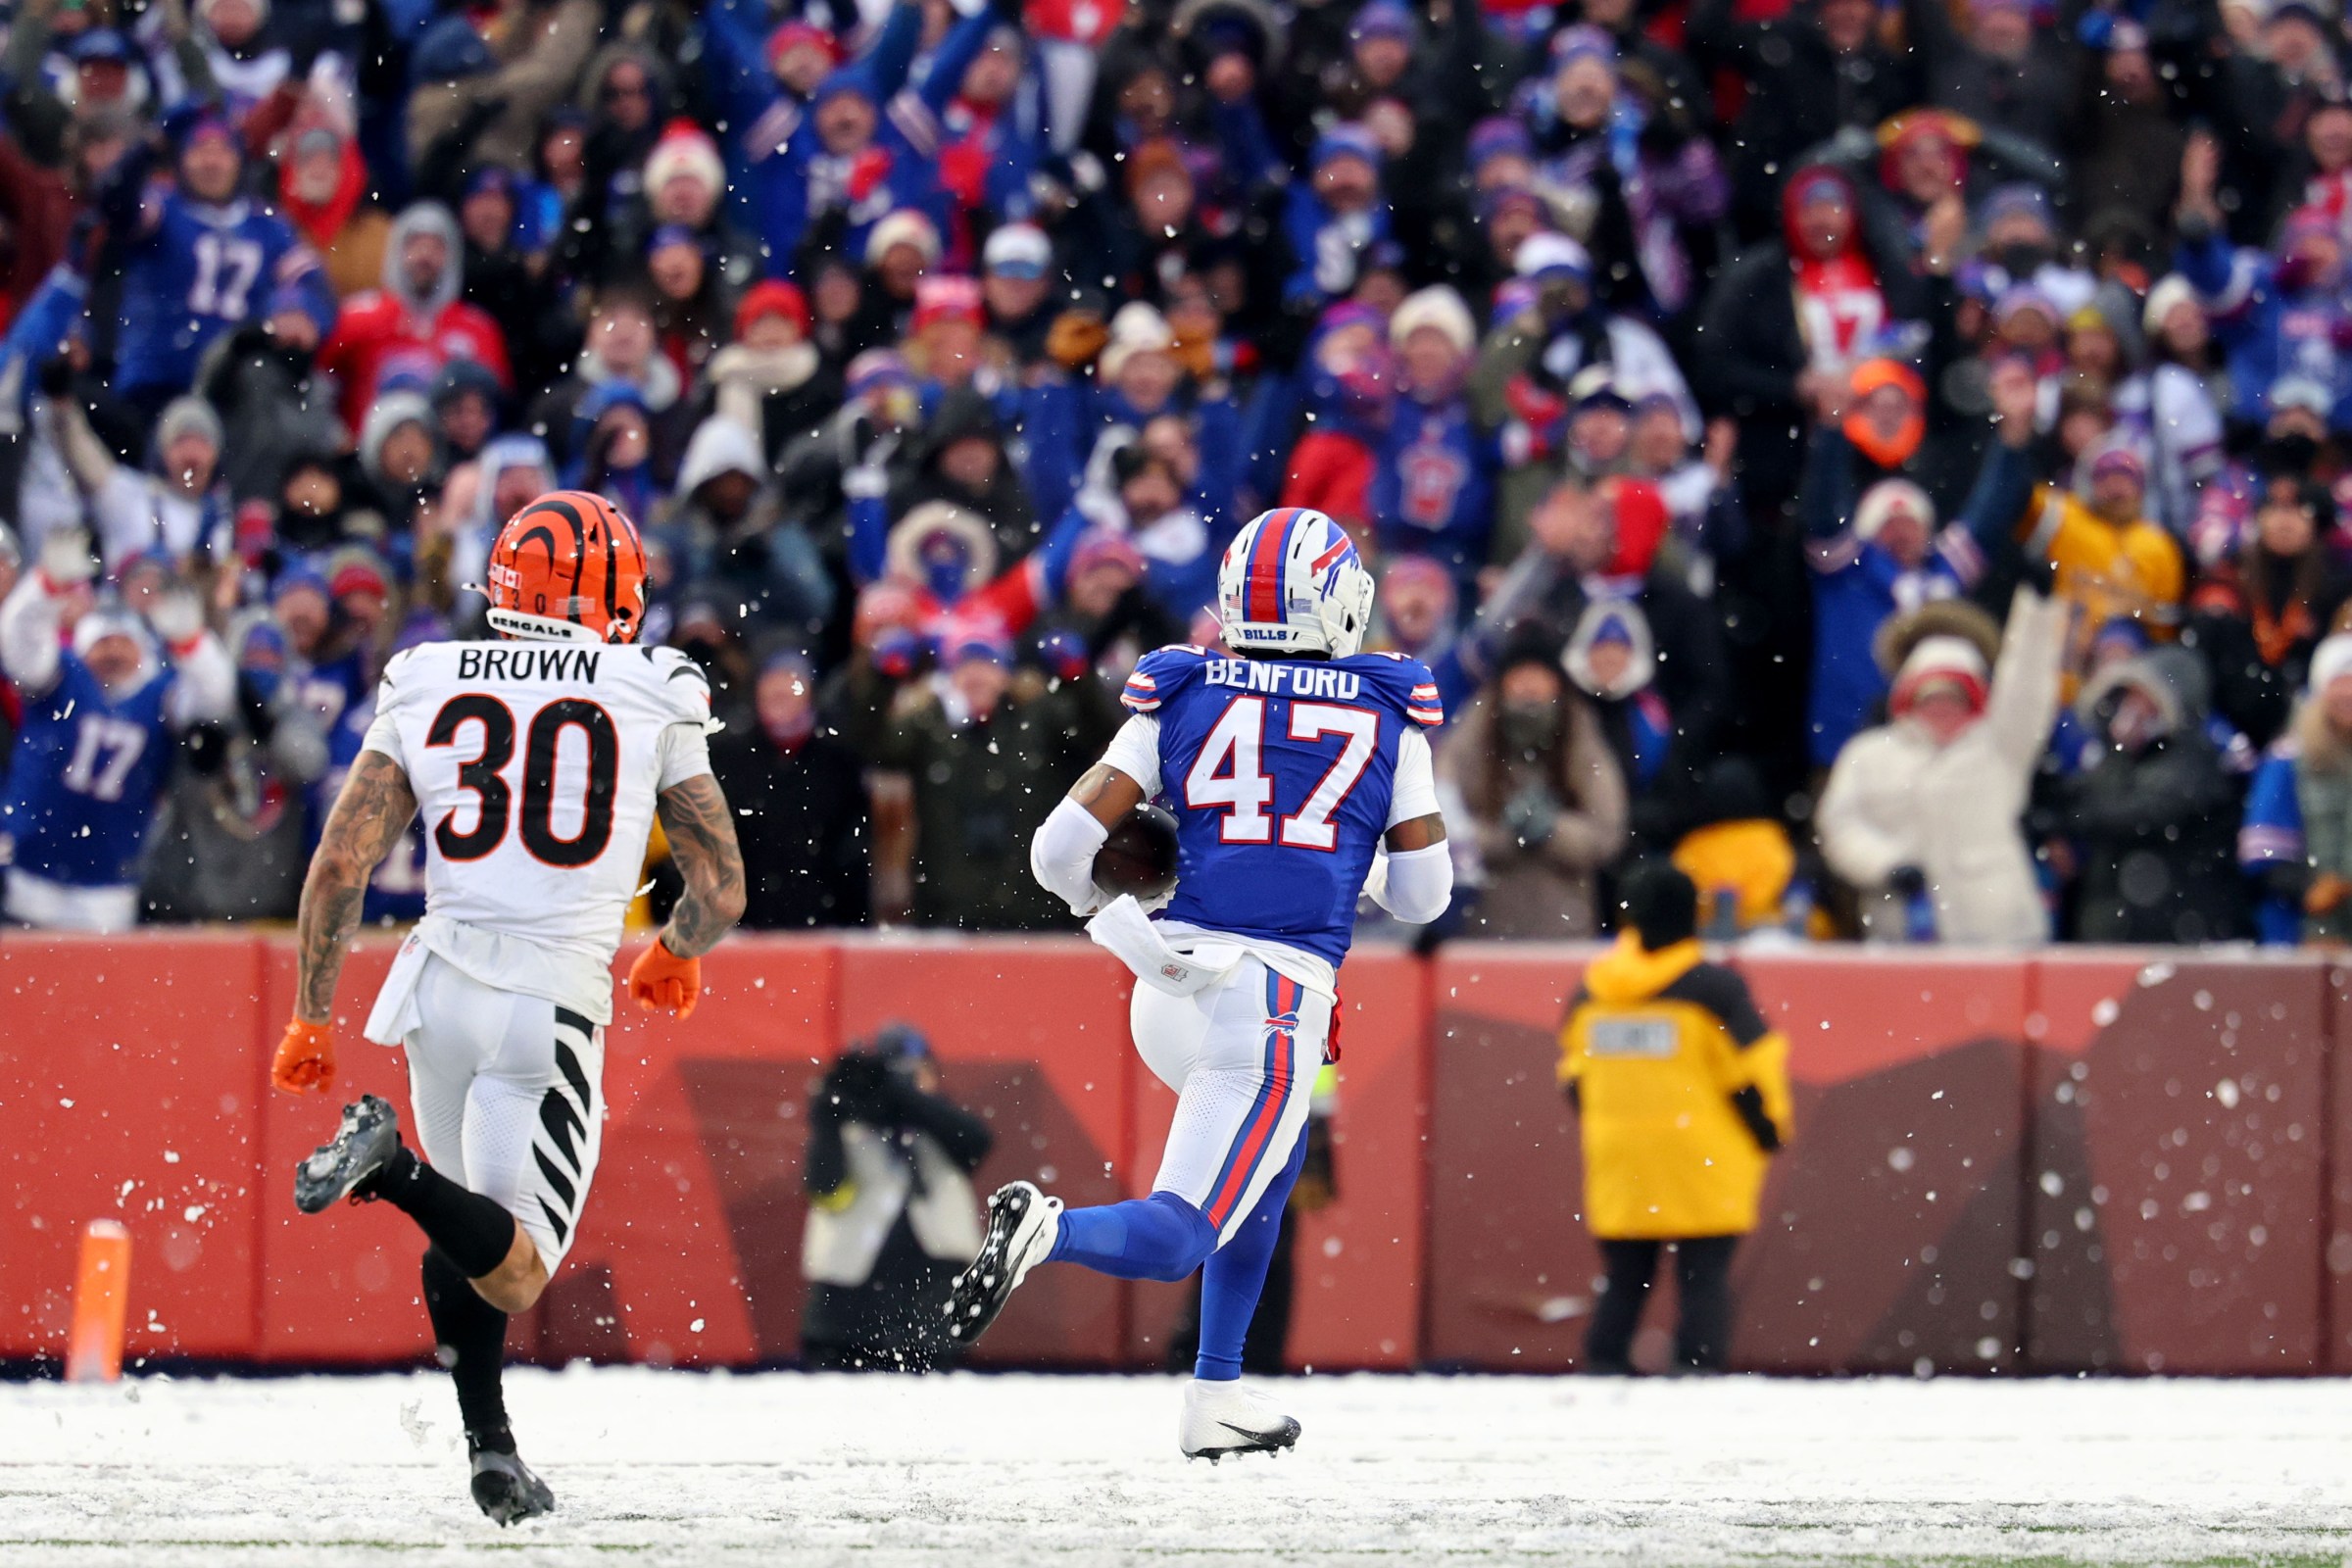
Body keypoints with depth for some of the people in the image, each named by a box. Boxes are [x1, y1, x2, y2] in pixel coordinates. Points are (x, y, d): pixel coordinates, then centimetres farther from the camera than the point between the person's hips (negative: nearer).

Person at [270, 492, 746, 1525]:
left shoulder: (427, 688, 6)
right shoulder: (654, 701, 1)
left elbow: (341, 864, 2)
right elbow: (720, 894, 4)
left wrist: (312, 1016, 11)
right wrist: (677, 954, 27)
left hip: (441, 987, 4)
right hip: (556, 1008, -4)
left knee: (469, 1234, 23)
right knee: (515, 1277, -6)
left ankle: (490, 1447, 14)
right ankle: (391, 1168, -31)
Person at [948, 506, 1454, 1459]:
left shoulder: (1180, 701, 8)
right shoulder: (1388, 714, 5)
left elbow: (1059, 852, 1)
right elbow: (1421, 895, 12)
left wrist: (1112, 918, 21)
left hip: (1172, 984, 4)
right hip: (1280, 1001, -4)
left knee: (1273, 1161, 30)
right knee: (1176, 1240, -5)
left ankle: (1218, 1400, 27)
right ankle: (1050, 1231, -37)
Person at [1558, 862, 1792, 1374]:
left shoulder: (1589, 992, 6)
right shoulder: (1714, 988, -9)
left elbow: (1575, 1075, 14)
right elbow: (1753, 1067, -7)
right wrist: (1770, 1131, 8)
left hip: (1617, 1161, 4)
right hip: (1702, 1165, -4)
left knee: (1624, 1279, 11)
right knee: (1705, 1279, 0)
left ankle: (1602, 1368, 3)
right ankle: (1698, 1368, -11)